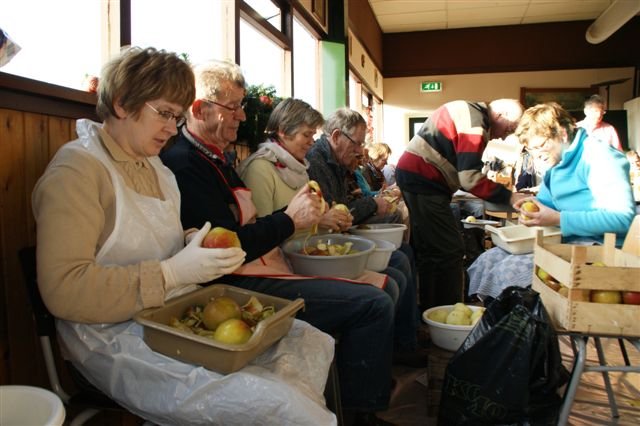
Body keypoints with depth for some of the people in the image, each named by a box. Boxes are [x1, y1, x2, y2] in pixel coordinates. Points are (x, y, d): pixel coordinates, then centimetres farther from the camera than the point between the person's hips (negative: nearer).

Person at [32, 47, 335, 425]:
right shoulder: (76, 170, -12)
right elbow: (62, 290, -21)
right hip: (115, 336, -8)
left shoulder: (154, 165, 16)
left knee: (311, 342, -4)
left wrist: (197, 245, 2)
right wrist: (171, 273, -25)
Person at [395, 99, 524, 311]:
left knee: (428, 249, 16)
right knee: (450, 251, -7)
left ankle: (429, 310, 25)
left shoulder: (469, 111, 17)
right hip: (423, 181, -11)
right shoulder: (475, 123, -14)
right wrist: (509, 197, -13)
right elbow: (470, 179, -20)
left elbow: (464, 170, 20)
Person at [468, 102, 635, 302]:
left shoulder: (599, 157, -13)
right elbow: (548, 202, 25)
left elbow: (622, 217, -23)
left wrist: (558, 219, -25)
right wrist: (535, 204, 0)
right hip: (563, 240, 9)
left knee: (510, 269, -26)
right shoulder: (557, 165, 15)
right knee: (487, 261, -6)